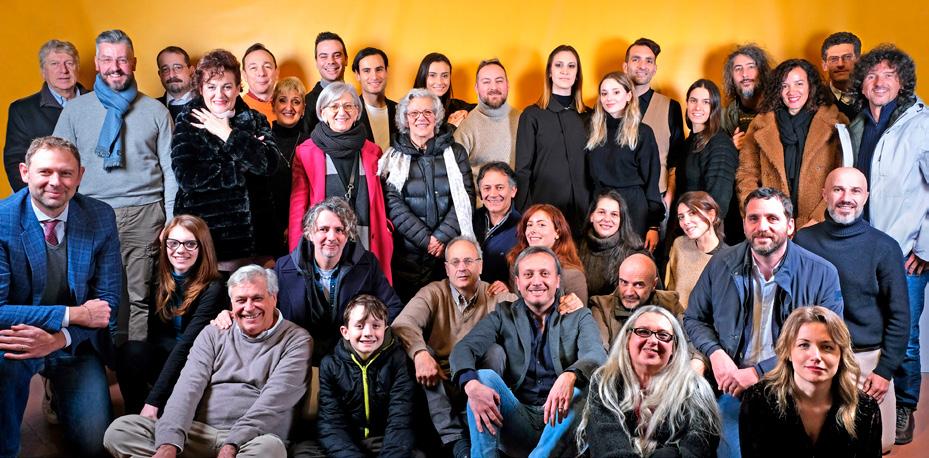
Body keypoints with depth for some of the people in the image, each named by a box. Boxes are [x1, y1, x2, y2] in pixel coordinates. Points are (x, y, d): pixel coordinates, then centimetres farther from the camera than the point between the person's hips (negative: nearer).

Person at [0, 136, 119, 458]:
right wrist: (72, 314, -24)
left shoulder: (101, 218, -8)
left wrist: (58, 339, -22)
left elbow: (108, 300, -6)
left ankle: (62, 397, 28)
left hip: (76, 344, 3)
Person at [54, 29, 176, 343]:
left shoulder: (156, 111, 9)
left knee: (141, 298, 0)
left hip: (145, 215, -1)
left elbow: (170, 170, 8)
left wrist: (171, 221, 1)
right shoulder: (75, 110, 11)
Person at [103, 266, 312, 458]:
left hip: (250, 440, -4)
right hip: (198, 433, 4)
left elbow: (273, 400, -10)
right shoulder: (213, 334, 15)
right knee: (120, 430, -16)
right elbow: (189, 386, 1)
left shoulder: (296, 340, 4)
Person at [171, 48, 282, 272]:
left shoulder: (255, 120, 10)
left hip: (250, 235, 2)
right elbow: (187, 177, -10)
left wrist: (227, 134, -8)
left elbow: (268, 163, -9)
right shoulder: (187, 122, 4)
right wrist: (242, 169, -9)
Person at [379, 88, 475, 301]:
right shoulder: (394, 157, 6)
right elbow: (394, 204, -3)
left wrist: (442, 236, -11)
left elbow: (466, 197, 1)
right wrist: (426, 239, -12)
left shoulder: (455, 152, 10)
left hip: (450, 250, 1)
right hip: (408, 253, -1)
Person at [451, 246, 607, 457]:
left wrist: (570, 376, -38)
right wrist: (471, 385, -31)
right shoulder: (503, 315, 10)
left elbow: (596, 355, -12)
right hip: (515, 421, 1)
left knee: (585, 389, -29)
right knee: (485, 377, -23)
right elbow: (463, 349, -6)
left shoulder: (579, 317, 8)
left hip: (558, 424, -1)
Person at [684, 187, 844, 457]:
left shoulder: (822, 274, -9)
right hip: (731, 391, 1)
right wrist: (715, 352, -12)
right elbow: (694, 318, 10)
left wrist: (759, 372, -18)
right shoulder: (721, 265, -1)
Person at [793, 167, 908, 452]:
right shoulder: (803, 240, 0)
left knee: (877, 443, 5)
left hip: (867, 359, -1)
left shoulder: (884, 247, -4)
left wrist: (885, 370, -6)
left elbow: (899, 316, -2)